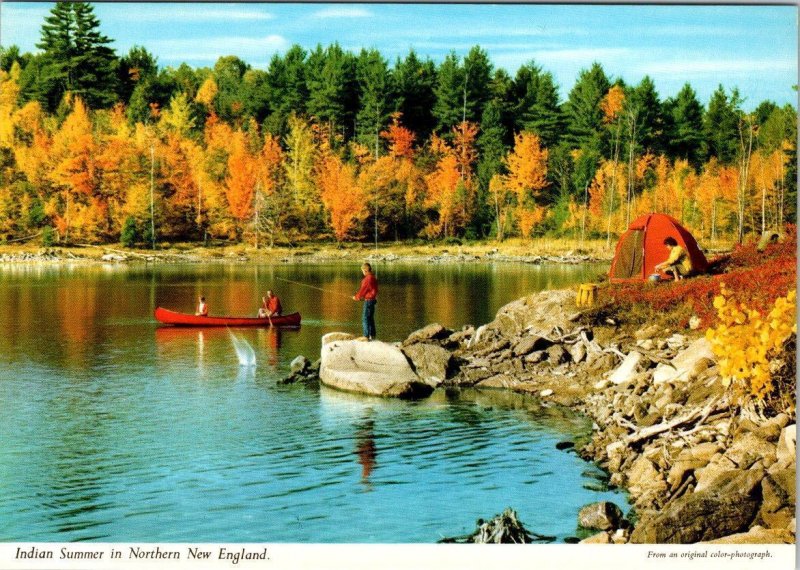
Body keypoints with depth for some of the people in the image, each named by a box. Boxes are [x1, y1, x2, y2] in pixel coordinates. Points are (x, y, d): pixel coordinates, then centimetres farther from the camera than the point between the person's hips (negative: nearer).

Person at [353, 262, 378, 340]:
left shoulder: (368, 279, -20)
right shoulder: (373, 278, 10)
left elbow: (363, 290, -15)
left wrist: (356, 297, 2)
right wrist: (360, 296, 13)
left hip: (368, 300, -10)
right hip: (372, 299, 10)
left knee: (365, 319, -8)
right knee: (370, 318, 17)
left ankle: (366, 336, -10)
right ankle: (372, 334, 24)